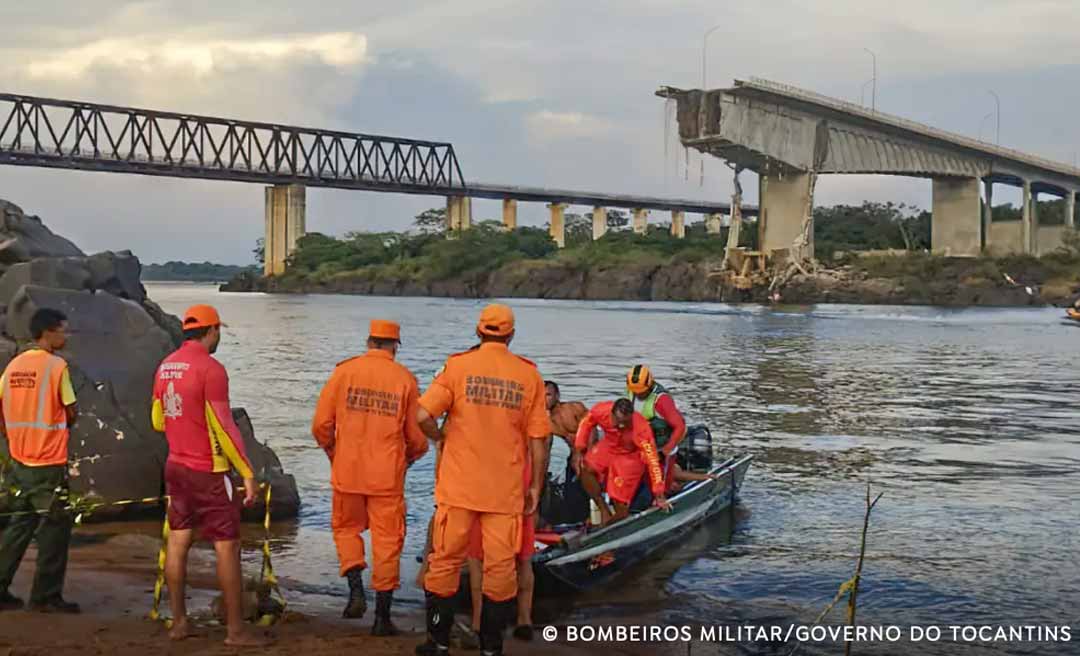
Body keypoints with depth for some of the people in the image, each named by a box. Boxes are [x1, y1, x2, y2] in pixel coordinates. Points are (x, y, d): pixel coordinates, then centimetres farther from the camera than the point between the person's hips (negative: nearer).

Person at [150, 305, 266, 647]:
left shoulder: (166, 366, 6)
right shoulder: (210, 368, -17)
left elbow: (157, 420, 16)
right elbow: (224, 427, -19)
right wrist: (247, 473, -14)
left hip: (176, 466, 8)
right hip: (208, 472, -8)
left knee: (178, 543, 12)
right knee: (228, 547, -2)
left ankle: (179, 622, 17)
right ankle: (235, 630, 2)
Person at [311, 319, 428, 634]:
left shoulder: (344, 371, -2)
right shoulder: (405, 379, -2)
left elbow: (321, 424, -1)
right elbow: (417, 436, 1)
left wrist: (332, 451, 18)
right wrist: (409, 456, 23)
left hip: (347, 470, 1)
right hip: (387, 476, -1)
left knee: (346, 528, 21)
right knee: (387, 540, 7)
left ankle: (356, 590, 3)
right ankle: (382, 616, 9)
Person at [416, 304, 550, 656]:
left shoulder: (458, 366, -4)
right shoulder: (529, 375, 0)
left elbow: (422, 415, -13)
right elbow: (538, 439, 1)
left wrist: (441, 437, 7)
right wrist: (535, 486, 9)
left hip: (459, 485, -1)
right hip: (506, 489, 1)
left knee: (446, 560, 11)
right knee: (500, 566, 8)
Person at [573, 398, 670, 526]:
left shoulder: (641, 429, -36)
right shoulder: (601, 410, -28)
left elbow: (652, 460, -31)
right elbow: (586, 423, -4)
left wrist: (659, 495, -28)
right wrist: (578, 450, -11)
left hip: (631, 456, -4)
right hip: (608, 447, 4)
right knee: (585, 468, -25)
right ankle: (604, 511, -8)